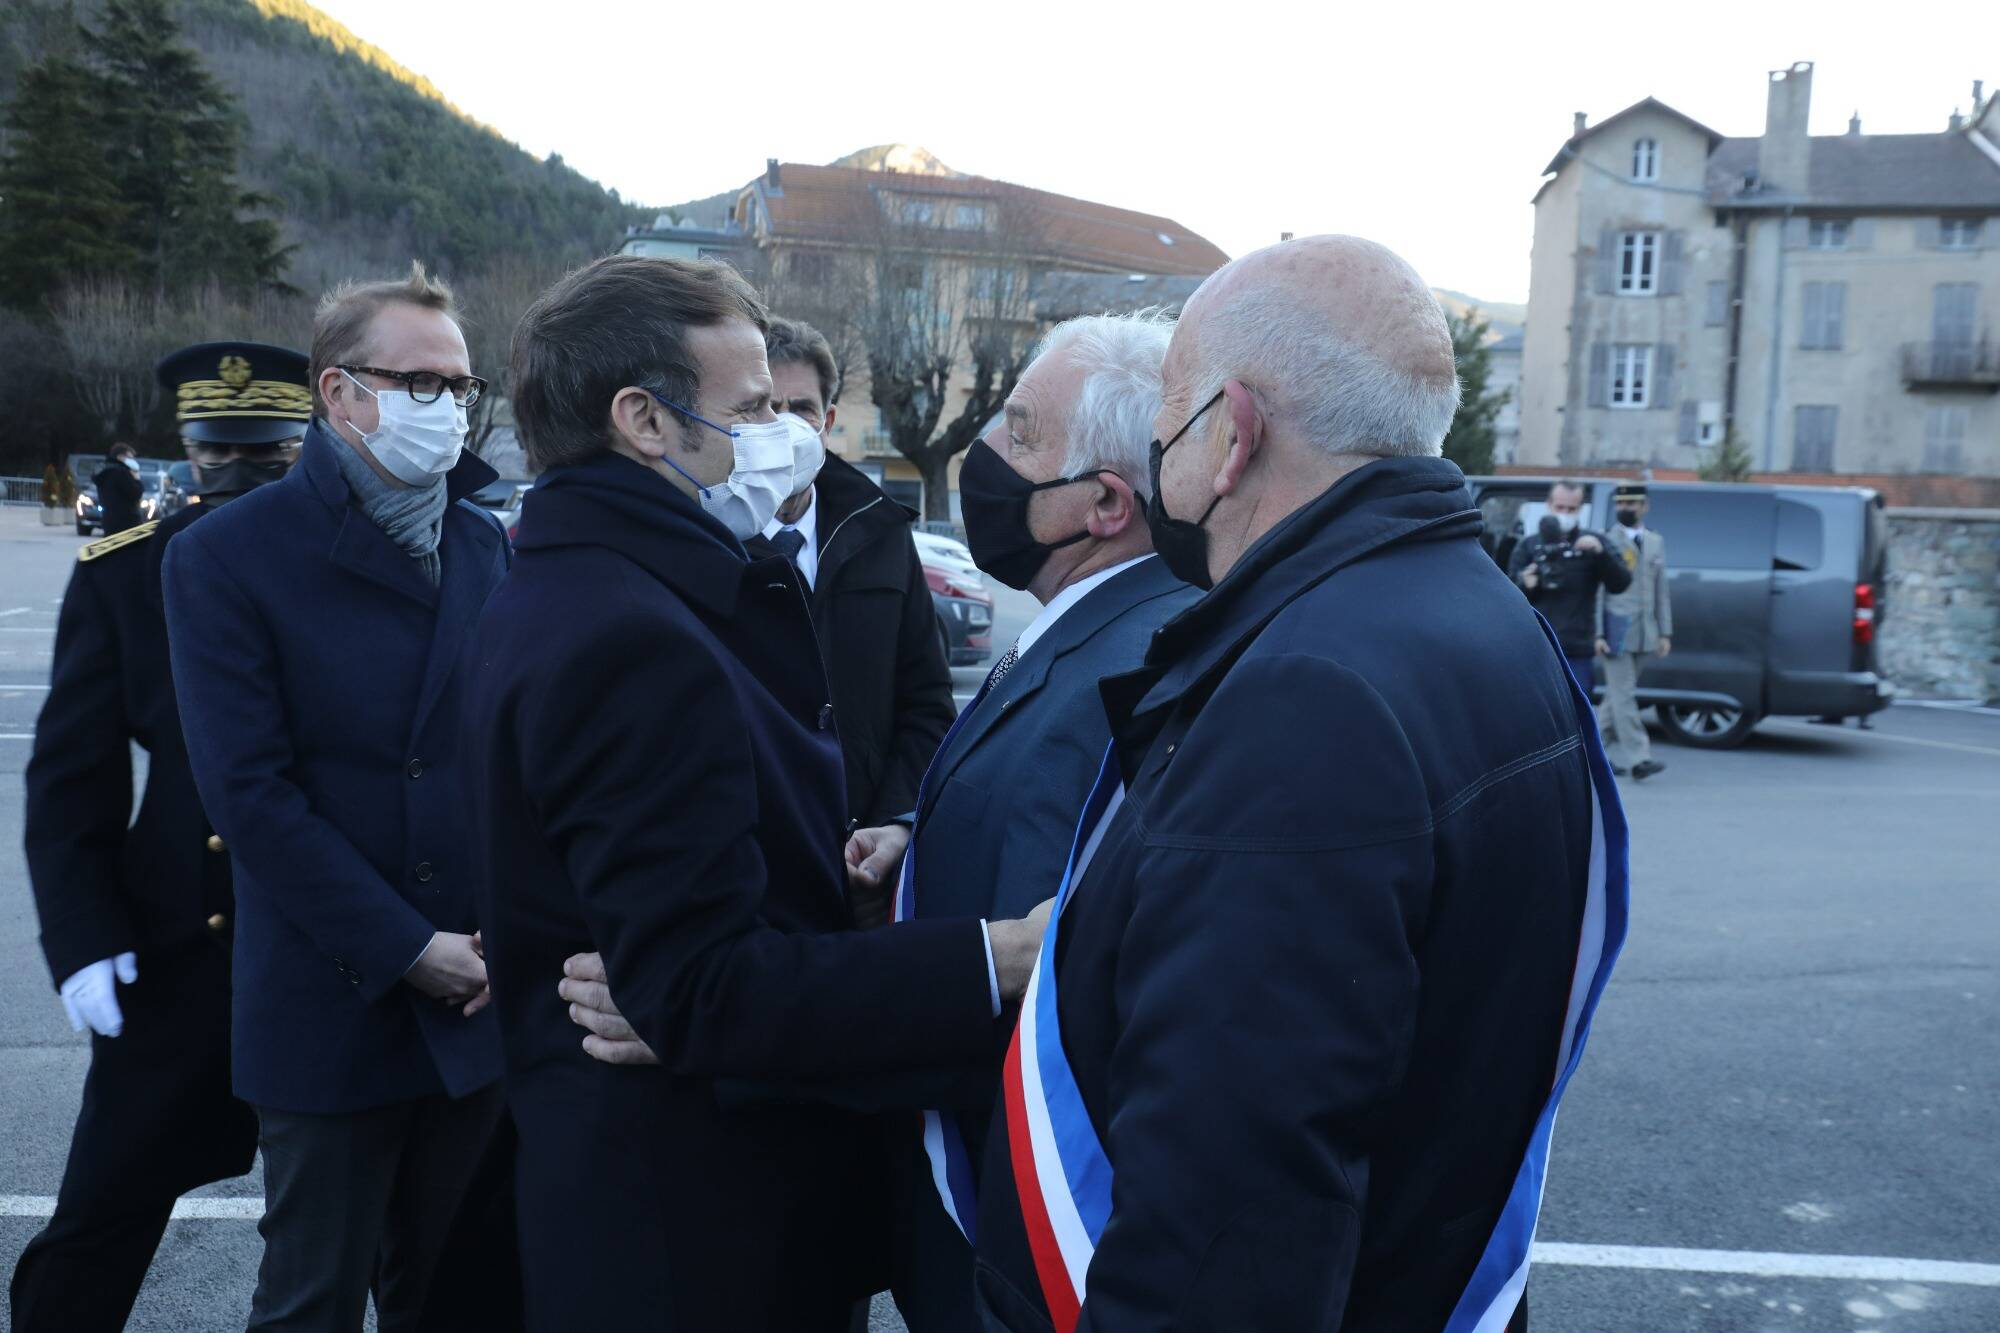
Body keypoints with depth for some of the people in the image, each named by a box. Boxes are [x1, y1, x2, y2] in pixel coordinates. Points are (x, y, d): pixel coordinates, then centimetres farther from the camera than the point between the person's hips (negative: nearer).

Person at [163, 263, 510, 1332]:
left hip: (473, 1002, 4)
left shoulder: (489, 548, 7)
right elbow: (248, 792, -12)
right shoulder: (226, 556, -6)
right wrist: (407, 950, -14)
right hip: (332, 1013, -3)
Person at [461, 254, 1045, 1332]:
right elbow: (704, 992, -29)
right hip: (694, 1226, -10)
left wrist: (845, 845, 5)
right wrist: (993, 960, -32)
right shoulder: (632, 641, -26)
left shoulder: (561, 589, 8)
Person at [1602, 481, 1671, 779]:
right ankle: (1638, 757, -12)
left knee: (1618, 693, 11)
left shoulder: (1656, 542, 14)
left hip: (1644, 631, 5)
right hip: (1616, 629, -5)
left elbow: (1661, 590, 14)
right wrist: (1597, 633, -13)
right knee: (1624, 693, -8)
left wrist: (1665, 632, 9)